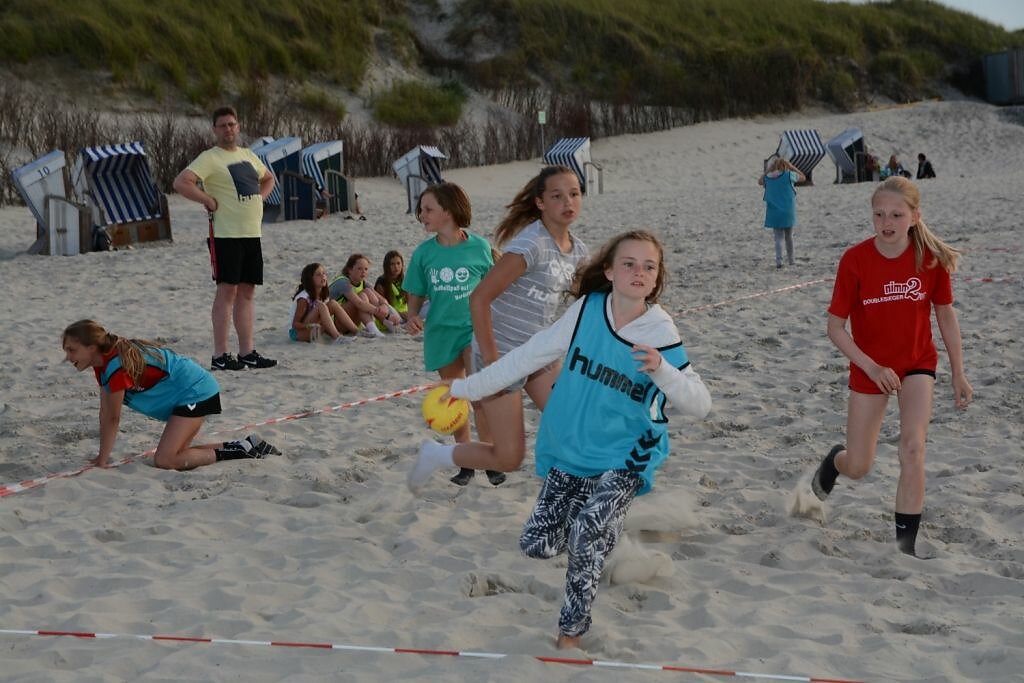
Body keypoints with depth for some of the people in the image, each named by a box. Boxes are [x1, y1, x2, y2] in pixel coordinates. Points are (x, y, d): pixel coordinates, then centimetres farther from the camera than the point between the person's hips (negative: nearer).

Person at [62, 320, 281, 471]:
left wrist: (102, 461, -11)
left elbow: (113, 419, -18)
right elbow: (104, 414, 7)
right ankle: (247, 446, 14)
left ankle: (240, 450, -9)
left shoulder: (117, 366, -24)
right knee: (175, 455, 11)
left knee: (164, 461, -16)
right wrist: (101, 456, 4)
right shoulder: (102, 362, 5)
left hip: (195, 392, -10)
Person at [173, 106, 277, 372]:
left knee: (247, 292, 9)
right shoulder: (210, 158, -7)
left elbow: (268, 178, 34)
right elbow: (181, 183, -19)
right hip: (226, 234, -7)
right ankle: (220, 355, -6)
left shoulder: (248, 155, 16)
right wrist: (209, 201, -16)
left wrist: (259, 198, 15)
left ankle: (247, 351, 13)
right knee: (227, 290, -8)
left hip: (252, 233, 7)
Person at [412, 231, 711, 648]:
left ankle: (571, 633, 1)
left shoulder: (661, 334, -15)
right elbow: (529, 356, -2)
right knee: (537, 545, 4)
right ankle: (605, 528, 36)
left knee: (588, 535, -22)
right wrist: (466, 388, 0)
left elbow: (700, 404, -16)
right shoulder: (587, 309, -10)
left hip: (625, 459, -3)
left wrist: (661, 370, -34)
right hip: (569, 453, 3)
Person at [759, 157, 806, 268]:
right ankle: (790, 259, 27)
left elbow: (759, 181, 22)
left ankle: (778, 260, -15)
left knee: (778, 238, 3)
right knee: (789, 236, 17)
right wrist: (791, 167, 7)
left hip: (774, 213, 1)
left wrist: (768, 170, 14)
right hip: (788, 212, -1)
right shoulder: (789, 175, -7)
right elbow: (803, 177, 8)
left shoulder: (768, 178, -1)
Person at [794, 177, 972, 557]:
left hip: (917, 362, 1)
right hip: (870, 367, 0)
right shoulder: (855, 260, -19)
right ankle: (836, 458, 46)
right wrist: (871, 367, -22)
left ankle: (905, 544, -8)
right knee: (858, 468, 6)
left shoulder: (931, 257, -14)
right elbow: (835, 327, -13)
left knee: (913, 447, -19)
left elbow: (946, 315, 0)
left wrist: (958, 374, 4)